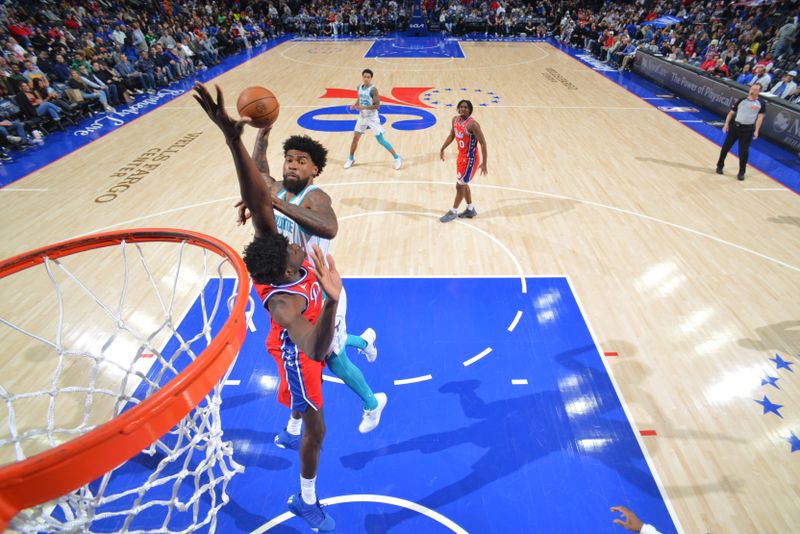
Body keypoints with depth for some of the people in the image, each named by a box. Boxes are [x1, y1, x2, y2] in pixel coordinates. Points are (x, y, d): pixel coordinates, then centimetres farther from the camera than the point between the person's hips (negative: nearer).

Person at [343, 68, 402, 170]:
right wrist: (355, 105, -4)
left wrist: (363, 107, -30)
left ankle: (397, 158, 4)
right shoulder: (359, 87, 3)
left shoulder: (373, 89, -18)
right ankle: (350, 159, 27)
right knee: (355, 138, 9)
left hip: (372, 118, -6)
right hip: (362, 117, 6)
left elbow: (377, 105, -22)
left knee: (381, 141, -6)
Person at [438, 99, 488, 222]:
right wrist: (442, 149, 23)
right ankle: (470, 210, 32)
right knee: (463, 184, 17)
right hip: (461, 156, 9)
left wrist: (484, 163, -24)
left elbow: (483, 143, -22)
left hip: (470, 158, -8)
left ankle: (453, 212, 14)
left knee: (460, 185, -1)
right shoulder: (455, 119, 1)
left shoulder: (472, 124, -23)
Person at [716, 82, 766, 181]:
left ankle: (741, 173, 10)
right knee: (726, 147, 6)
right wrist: (726, 124, -1)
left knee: (743, 151, -1)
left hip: (748, 129, -2)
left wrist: (756, 131, -10)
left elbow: (760, 117, -2)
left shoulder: (761, 103, 1)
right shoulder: (741, 100, 5)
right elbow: (731, 113, 9)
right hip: (735, 126, 2)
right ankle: (720, 166, 26)